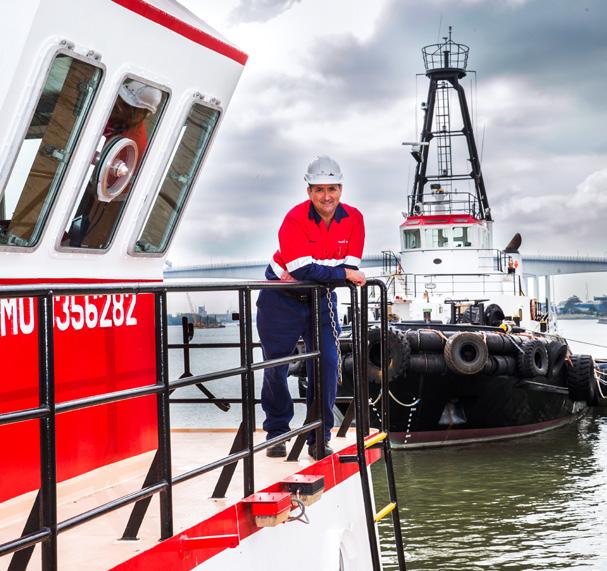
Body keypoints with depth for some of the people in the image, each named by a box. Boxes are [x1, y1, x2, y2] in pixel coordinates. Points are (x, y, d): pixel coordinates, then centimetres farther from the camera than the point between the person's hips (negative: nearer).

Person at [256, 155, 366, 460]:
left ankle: (320, 437, 7)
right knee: (276, 367, 3)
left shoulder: (353, 218, -10)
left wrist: (312, 272, -23)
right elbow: (303, 268, -31)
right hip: (281, 299, -3)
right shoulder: (295, 220, -22)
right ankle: (277, 433, 21)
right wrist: (343, 273, -29)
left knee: (327, 364, -4)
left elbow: (351, 266, -13)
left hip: (321, 300, 3)